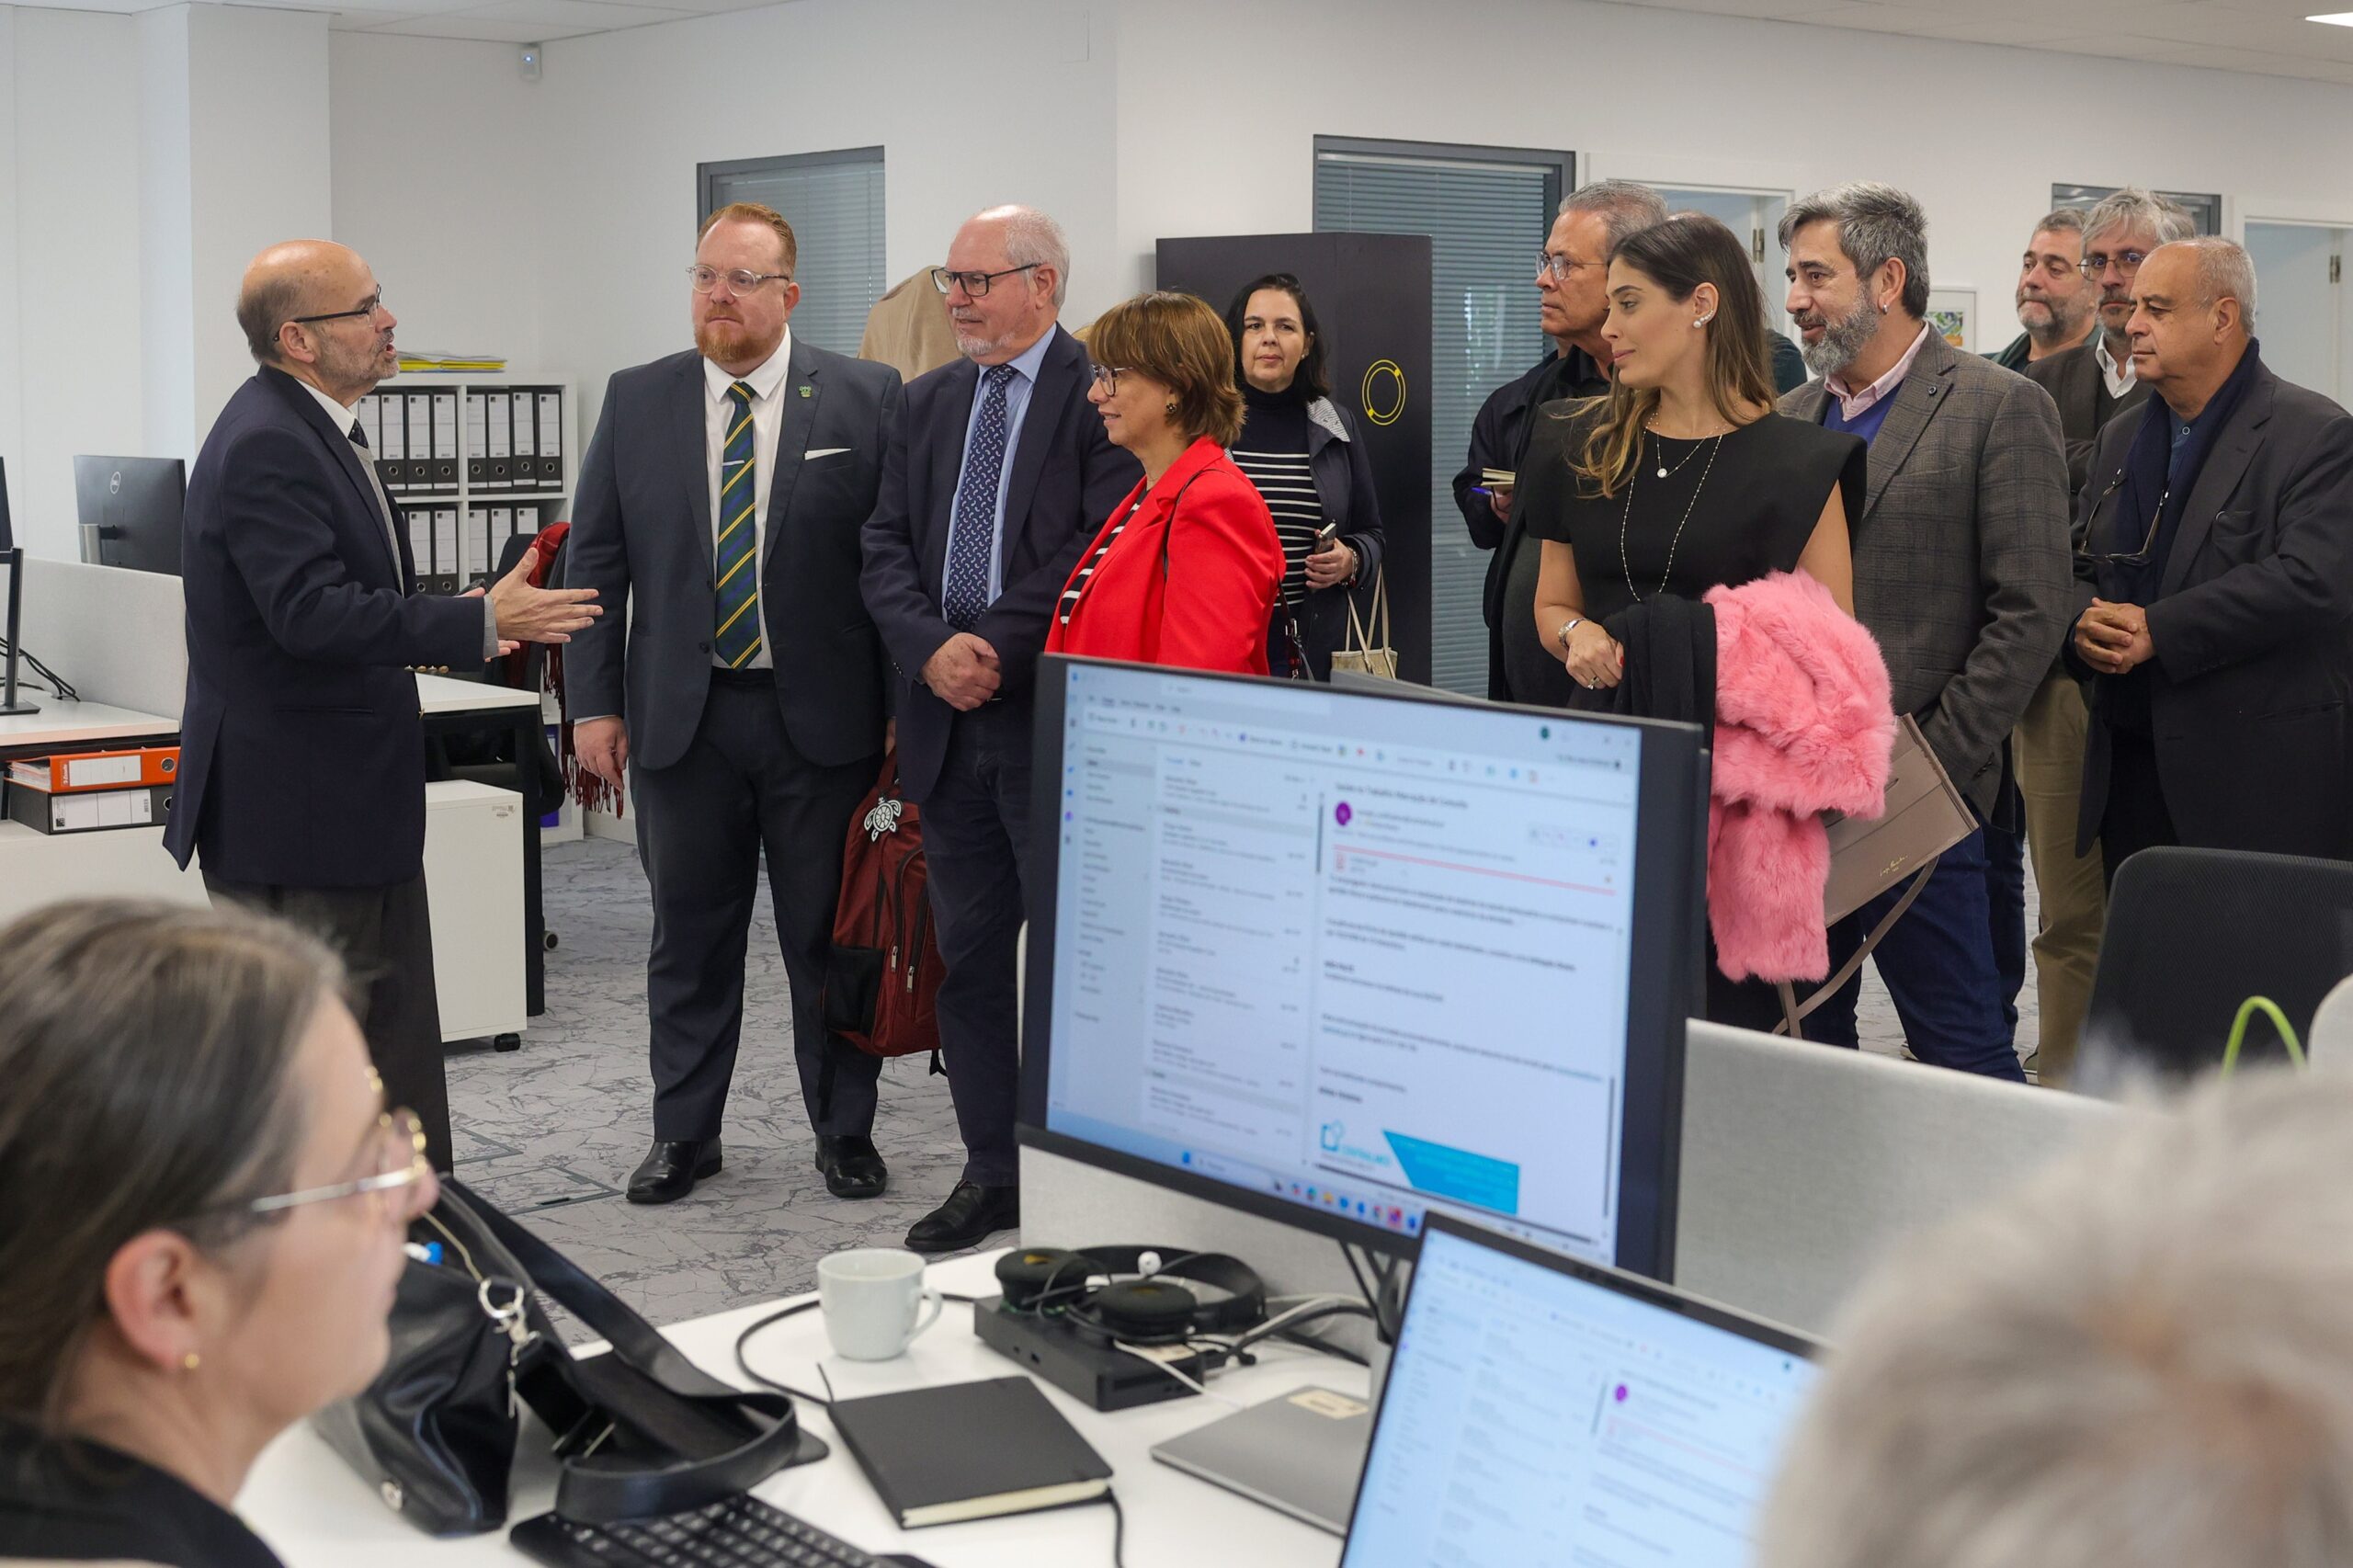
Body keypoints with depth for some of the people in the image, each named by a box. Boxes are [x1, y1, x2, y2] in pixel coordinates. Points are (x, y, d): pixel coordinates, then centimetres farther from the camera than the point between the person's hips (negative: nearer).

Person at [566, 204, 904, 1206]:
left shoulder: (865, 398, -2)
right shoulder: (637, 402, 5)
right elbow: (596, 561, 6)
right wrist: (596, 702, 0)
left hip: (822, 715, -2)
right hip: (682, 715, 2)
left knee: (831, 936, 8)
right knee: (690, 936, 11)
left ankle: (844, 1131, 22)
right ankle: (683, 1134, 24)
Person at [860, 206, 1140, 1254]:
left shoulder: (1102, 398, -6)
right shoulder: (927, 403, 14)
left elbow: (1101, 553, -15)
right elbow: (886, 547, 9)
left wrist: (997, 651, -16)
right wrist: (930, 649, -9)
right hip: (949, 727, 6)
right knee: (969, 960, 11)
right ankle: (991, 1174, 21)